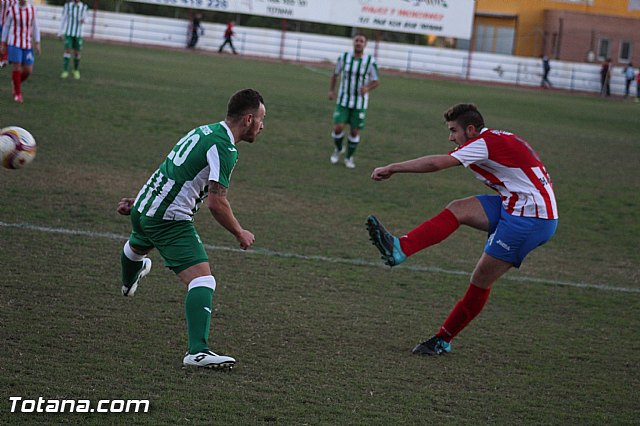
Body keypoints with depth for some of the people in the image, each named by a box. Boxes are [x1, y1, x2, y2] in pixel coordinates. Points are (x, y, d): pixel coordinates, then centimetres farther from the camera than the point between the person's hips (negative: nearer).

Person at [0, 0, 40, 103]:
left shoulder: (32, 9, 3)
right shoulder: (11, 11, -4)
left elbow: (35, 27, 9)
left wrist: (37, 44, 5)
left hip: (27, 45, 3)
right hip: (14, 44, -3)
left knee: (28, 71, -1)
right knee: (16, 67, -10)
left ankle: (15, 83, 30)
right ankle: (18, 94, 5)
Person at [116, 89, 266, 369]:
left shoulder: (204, 131, 11)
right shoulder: (224, 148, -18)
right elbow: (216, 202, -23)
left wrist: (140, 201, 29)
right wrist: (241, 234, -10)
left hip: (143, 208, 10)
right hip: (170, 220, -10)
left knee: (137, 247, 41)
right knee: (202, 280, -17)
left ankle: (129, 283, 76)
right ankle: (198, 351, -31)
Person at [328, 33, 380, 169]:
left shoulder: (370, 61, -10)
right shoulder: (344, 57, -5)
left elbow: (376, 81, -3)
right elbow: (335, 73, 13)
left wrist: (367, 88, -24)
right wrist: (331, 90, 5)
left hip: (360, 103, -1)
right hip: (343, 101, 1)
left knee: (355, 131, 3)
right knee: (338, 128, -10)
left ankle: (349, 157, 26)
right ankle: (338, 149, 22)